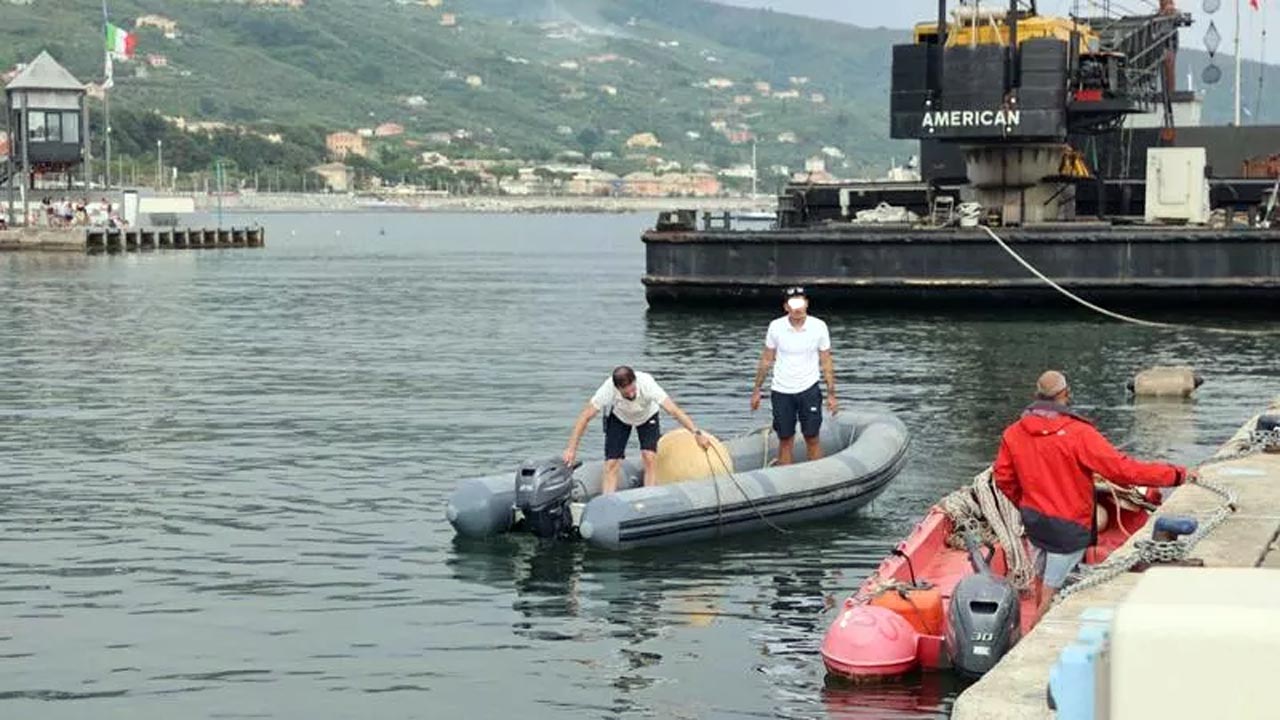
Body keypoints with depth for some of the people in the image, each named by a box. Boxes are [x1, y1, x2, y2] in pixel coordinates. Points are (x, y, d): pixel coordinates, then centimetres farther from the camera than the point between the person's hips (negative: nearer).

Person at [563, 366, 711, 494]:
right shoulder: (608, 389, -37)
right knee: (611, 464, -9)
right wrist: (572, 449, -31)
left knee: (650, 457, -20)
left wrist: (696, 433, -48)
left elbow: (674, 410, -41)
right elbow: (585, 417, -29)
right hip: (618, 417, 1)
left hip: (647, 416, -1)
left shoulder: (647, 384, -40)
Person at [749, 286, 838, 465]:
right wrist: (756, 390, 4)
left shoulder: (819, 327, -8)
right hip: (781, 392, 1)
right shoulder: (776, 327, -6)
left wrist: (831, 394, -3)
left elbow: (826, 363, -1)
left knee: (812, 438, 2)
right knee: (785, 440, 7)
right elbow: (766, 360, 3)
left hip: (808, 390, -1)